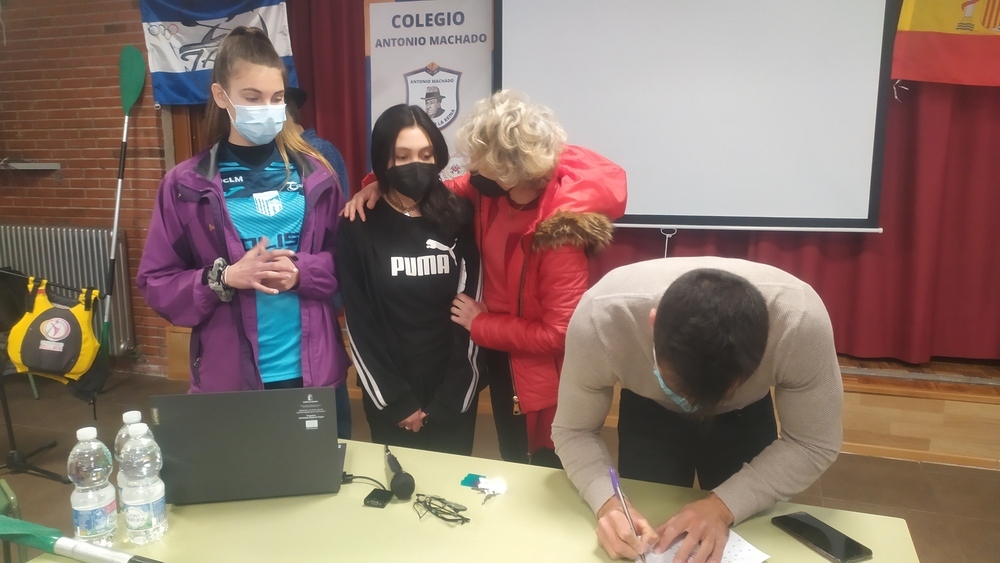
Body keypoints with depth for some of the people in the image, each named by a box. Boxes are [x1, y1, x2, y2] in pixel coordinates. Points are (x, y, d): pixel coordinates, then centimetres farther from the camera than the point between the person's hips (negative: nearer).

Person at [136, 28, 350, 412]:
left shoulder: (313, 173, 1)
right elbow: (156, 284, -1)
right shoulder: (187, 184, -2)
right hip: (229, 378, -1)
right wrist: (225, 277, -17)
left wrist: (301, 272, -15)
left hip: (315, 372, 2)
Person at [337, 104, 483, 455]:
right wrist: (397, 402, -8)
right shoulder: (359, 227, -6)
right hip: (389, 397, -1)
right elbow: (358, 323, -5)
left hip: (453, 395, 1)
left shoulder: (459, 219, -3)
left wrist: (447, 402, -7)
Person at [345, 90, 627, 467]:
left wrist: (480, 324, -17)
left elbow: (559, 332, -28)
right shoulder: (494, 188, -14)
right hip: (500, 353, 7)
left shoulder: (559, 233, -31)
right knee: (512, 463, 26)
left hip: (542, 369, -7)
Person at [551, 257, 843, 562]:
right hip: (648, 415, 0)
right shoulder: (598, 318, -39)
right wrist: (607, 501, -42)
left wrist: (724, 505, -37)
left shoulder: (802, 323, -39)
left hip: (746, 417, 1)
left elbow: (815, 444, -23)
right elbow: (573, 431, -23)